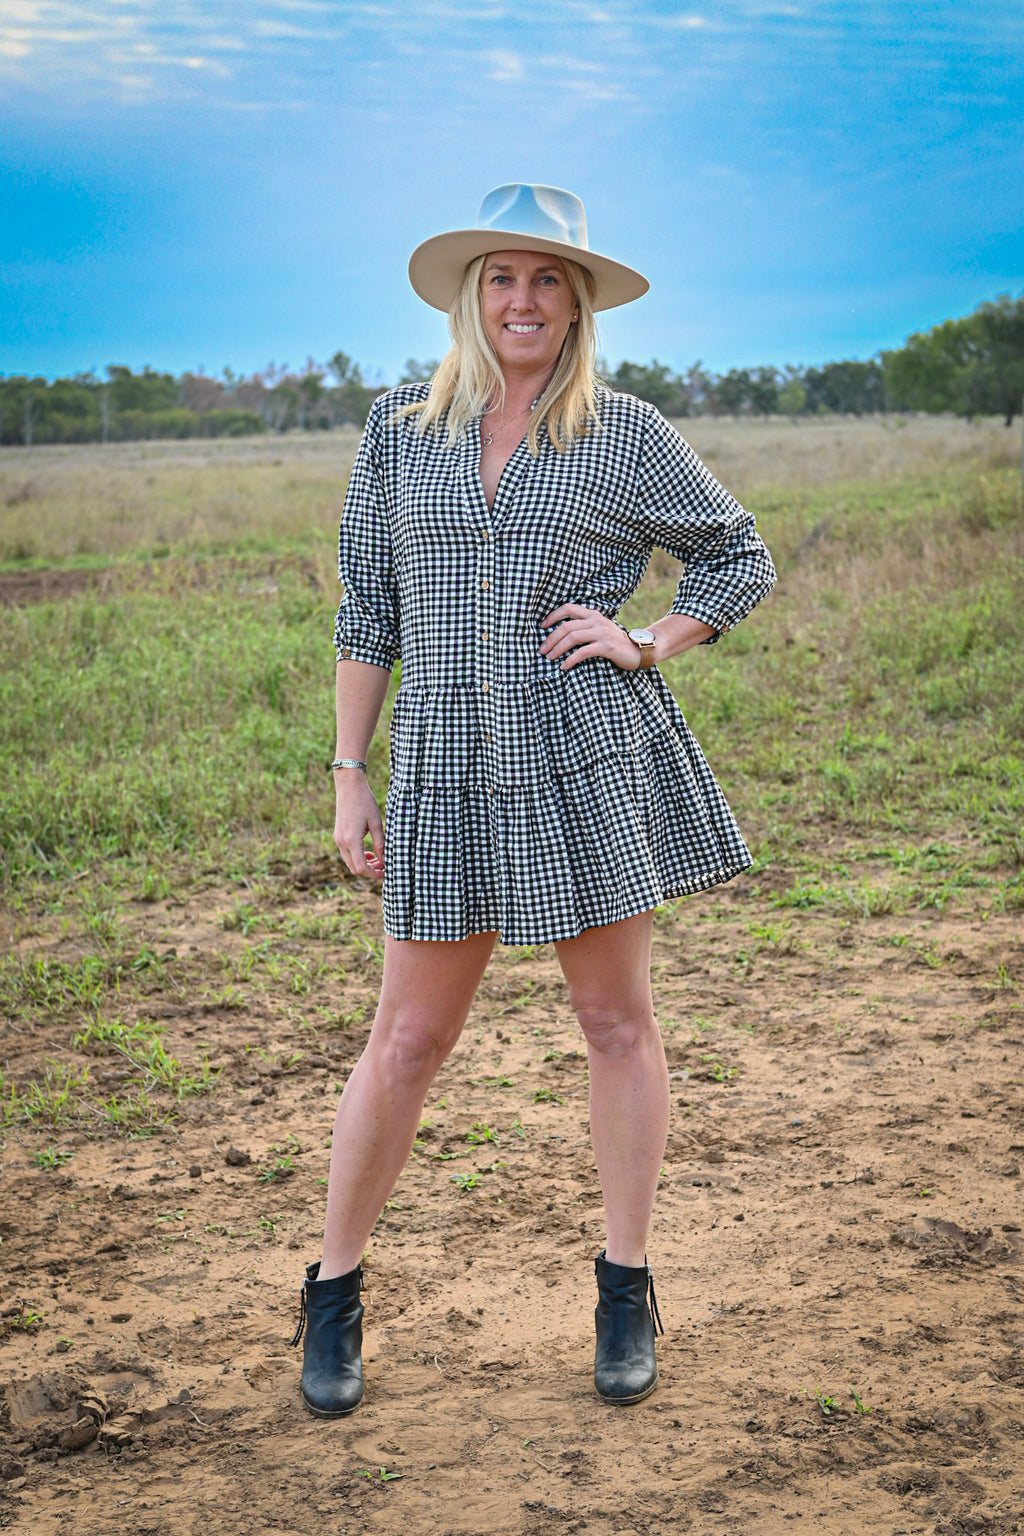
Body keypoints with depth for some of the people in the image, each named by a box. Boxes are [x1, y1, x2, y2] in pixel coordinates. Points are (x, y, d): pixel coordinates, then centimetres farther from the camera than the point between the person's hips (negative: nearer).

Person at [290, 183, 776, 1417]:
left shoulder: (627, 435, 2)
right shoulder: (399, 432, 7)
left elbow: (740, 558, 11)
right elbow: (367, 612, 9)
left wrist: (648, 644, -4)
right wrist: (348, 778, 6)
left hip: (594, 757, -1)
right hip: (450, 768, 1)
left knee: (616, 1019, 7)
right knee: (409, 1038, 5)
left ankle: (626, 1287, 23)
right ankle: (333, 1291, 22)